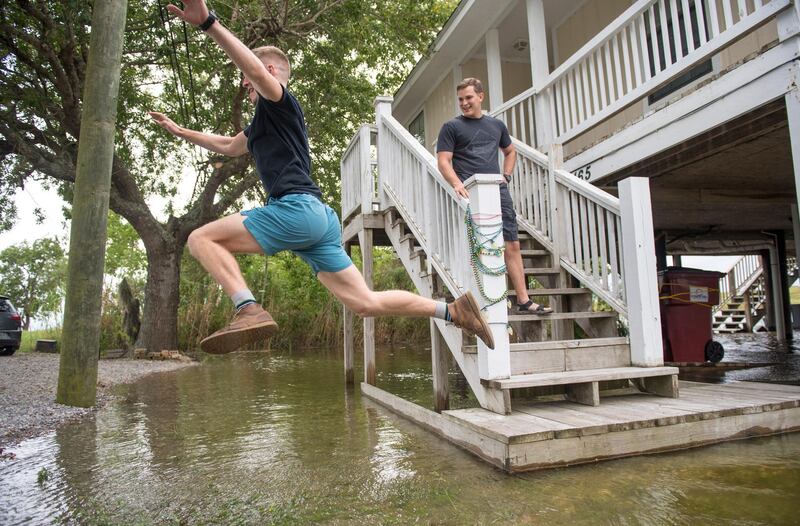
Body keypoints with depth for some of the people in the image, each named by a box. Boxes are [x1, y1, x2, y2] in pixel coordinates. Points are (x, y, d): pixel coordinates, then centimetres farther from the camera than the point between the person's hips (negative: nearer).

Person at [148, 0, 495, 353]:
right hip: (319, 218, 9)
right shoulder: (263, 123, 34)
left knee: (201, 238, -7)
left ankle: (249, 311, -26)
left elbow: (257, 69, -17)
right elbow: (228, 146, 48)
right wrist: (179, 131, 51)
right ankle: (453, 310, 7)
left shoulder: (279, 103, 7)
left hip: (297, 208, -9)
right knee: (365, 302, 5)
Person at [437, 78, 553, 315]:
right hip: (471, 193, -4)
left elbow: (510, 151, 33)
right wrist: (457, 183, -20)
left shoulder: (496, 124, 21)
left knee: (512, 245, 1)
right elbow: (443, 161, -2)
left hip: (498, 191, 4)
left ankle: (524, 300, 6)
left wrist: (507, 176, 15)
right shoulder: (451, 127, 8)